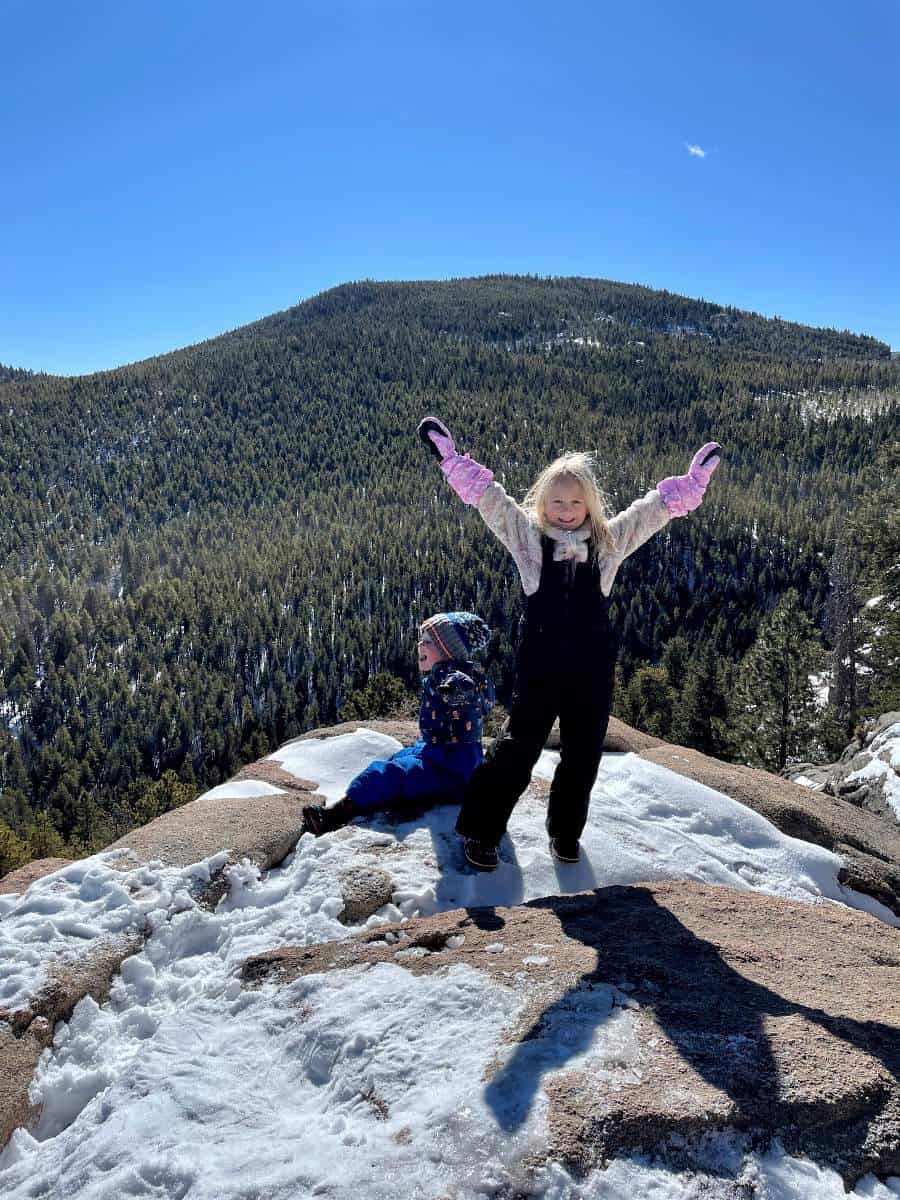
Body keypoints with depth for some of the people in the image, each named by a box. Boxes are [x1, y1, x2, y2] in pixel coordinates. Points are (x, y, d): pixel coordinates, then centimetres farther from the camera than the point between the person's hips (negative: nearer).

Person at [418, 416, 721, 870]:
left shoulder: (609, 540, 7)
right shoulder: (527, 537, 2)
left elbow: (654, 507, 11)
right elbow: (486, 495, -3)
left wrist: (693, 480, 7)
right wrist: (448, 454, -8)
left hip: (593, 666, 3)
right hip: (539, 664, -2)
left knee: (583, 754, 12)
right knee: (517, 748, 0)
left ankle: (566, 832, 31)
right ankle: (480, 832, 14)